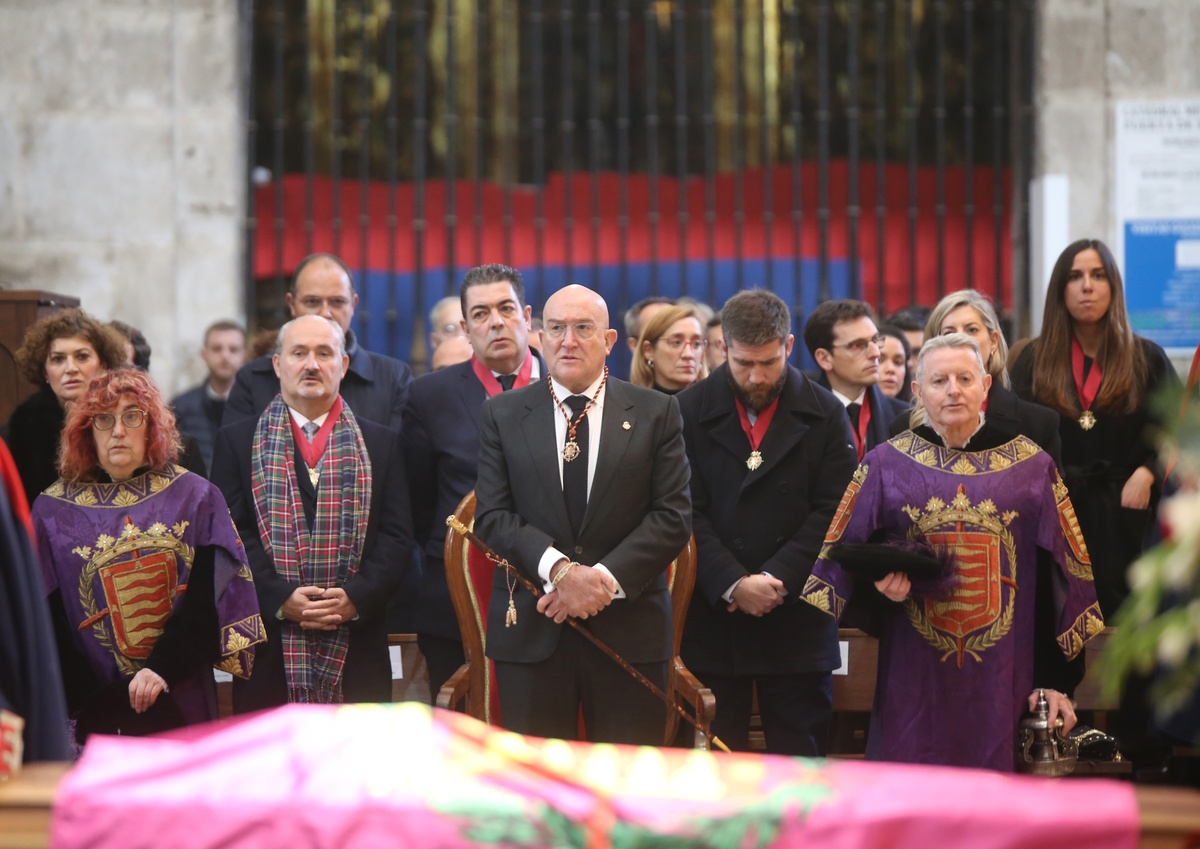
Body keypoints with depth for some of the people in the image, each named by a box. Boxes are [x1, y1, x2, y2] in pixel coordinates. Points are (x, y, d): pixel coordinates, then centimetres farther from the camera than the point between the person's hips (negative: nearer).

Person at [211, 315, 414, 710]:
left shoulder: (381, 444, 13)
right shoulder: (237, 441, 10)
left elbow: (397, 537, 6)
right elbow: (230, 534, 1)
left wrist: (358, 596, -11)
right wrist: (278, 597, -13)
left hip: (357, 645, 1)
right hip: (269, 646, -1)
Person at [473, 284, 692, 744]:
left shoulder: (656, 412, 6)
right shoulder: (503, 414, 8)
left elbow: (674, 516, -1)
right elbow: (491, 516, 0)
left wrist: (605, 579, -13)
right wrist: (557, 569, -16)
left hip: (628, 631, 0)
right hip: (531, 632, 1)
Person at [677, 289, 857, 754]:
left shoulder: (825, 415, 4)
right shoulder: (690, 413, 3)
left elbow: (833, 511, -1)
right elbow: (687, 513, -3)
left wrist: (776, 579, -13)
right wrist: (733, 585, -15)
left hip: (798, 623, 0)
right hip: (712, 619, 0)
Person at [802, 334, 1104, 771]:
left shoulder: (1031, 467, 5)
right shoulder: (885, 466, 5)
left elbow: (1061, 576, 4)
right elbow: (845, 559, 8)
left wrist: (1056, 681, -1)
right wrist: (880, 587, -15)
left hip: (1004, 682, 0)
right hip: (915, 682, 0)